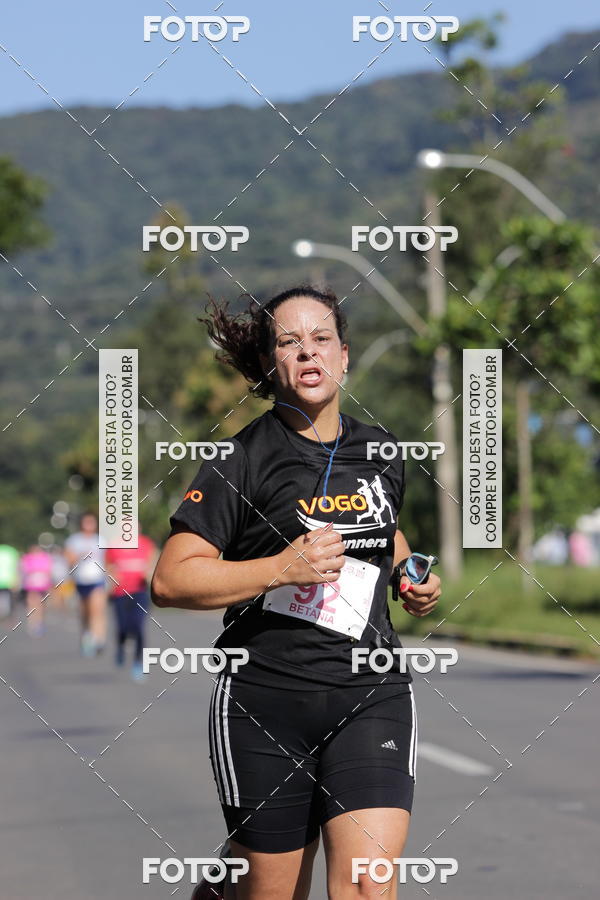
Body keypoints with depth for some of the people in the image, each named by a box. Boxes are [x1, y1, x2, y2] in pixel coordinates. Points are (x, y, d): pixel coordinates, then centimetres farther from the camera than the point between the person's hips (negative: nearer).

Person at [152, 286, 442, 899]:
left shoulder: (381, 453, 11)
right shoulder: (240, 460, -5)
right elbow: (170, 581, -10)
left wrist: (412, 580, 12)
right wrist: (283, 567, -19)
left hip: (371, 695, 3)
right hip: (265, 701, -3)